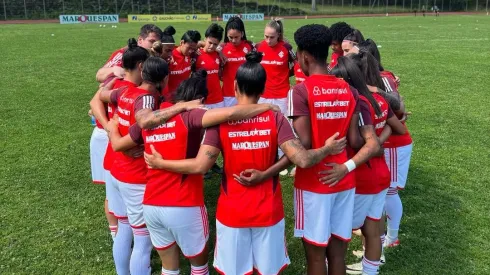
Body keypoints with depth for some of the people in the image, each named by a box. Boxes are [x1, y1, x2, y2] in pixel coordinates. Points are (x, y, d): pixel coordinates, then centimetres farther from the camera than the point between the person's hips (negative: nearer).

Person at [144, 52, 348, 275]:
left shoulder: (221, 120, -11)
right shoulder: (275, 118, -10)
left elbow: (200, 166, -17)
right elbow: (302, 160, -16)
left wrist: (159, 163, -3)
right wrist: (327, 149, 3)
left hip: (232, 212, 0)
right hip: (268, 211, 1)